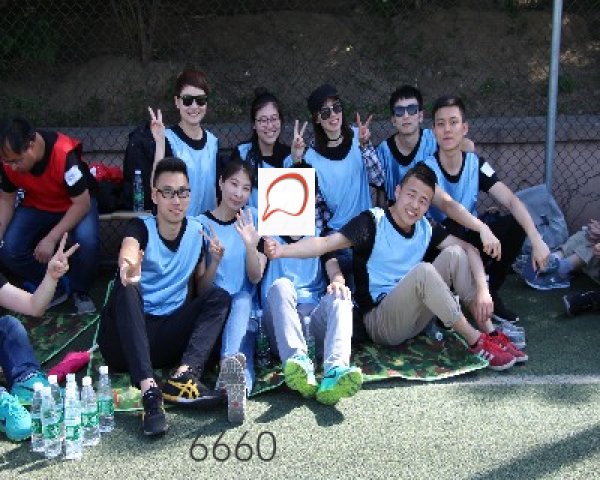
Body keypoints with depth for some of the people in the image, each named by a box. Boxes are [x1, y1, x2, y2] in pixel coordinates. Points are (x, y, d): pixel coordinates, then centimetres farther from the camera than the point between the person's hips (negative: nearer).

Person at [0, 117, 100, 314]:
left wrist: (51, 239, -35)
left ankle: (80, 291, -2)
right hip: (36, 206, 4)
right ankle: (55, 289, 7)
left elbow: (82, 203, -29)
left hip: (75, 204, -4)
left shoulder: (64, 154, -35)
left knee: (87, 241, -33)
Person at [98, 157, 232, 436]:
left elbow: (202, 288, 14)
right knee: (126, 286, -32)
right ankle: (149, 390, -47)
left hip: (168, 337, 4)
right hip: (125, 339, -3)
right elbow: (128, 250, -32)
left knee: (220, 297, -14)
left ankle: (182, 377, -35)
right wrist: (129, 265, -55)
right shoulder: (142, 228, -5)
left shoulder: (197, 232, 8)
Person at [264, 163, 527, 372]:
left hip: (414, 317, 6)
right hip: (378, 319, -6)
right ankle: (475, 341, -21)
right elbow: (327, 243, -22)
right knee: (423, 271, -32)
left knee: (454, 254, -9)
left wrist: (482, 289, -12)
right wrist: (281, 250, -38)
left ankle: (490, 333, -10)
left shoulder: (425, 228, 6)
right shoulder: (373, 221, -11)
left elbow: (469, 248, 4)